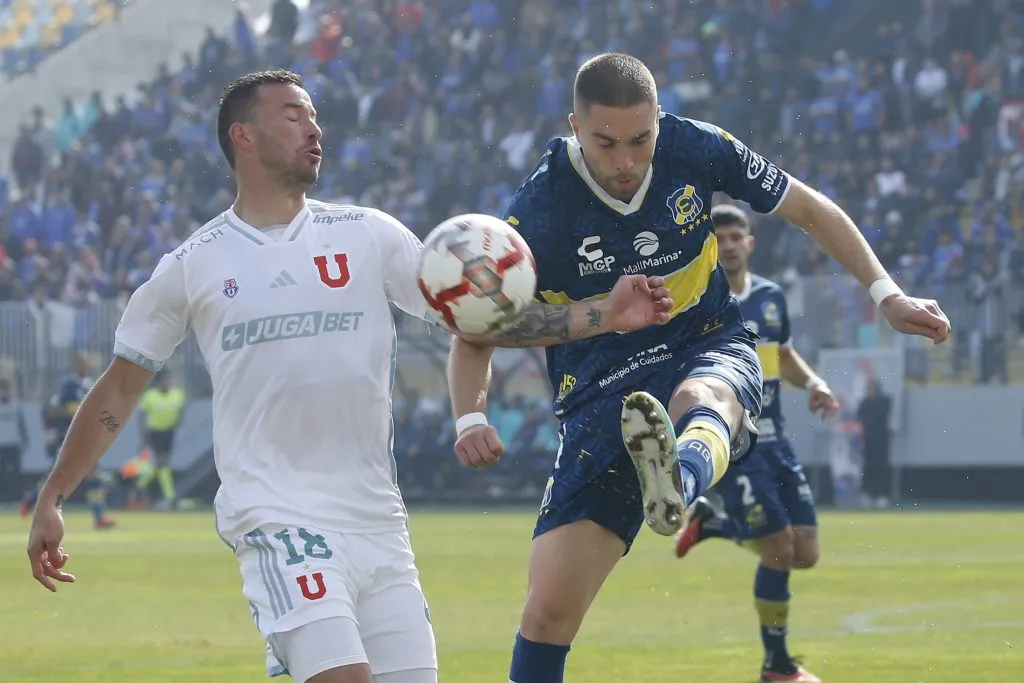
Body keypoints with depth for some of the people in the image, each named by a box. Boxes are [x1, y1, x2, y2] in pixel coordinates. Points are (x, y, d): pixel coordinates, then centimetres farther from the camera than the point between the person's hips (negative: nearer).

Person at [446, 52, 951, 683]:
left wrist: (886, 293, 3)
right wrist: (472, 419, -22)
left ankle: (674, 484, -78)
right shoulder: (539, 213, -13)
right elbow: (477, 335, -3)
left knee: (703, 399, -41)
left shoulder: (695, 149, -7)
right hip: (602, 391, 0)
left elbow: (810, 209, 9)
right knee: (549, 608, -12)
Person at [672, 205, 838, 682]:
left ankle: (711, 524, 27)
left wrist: (813, 383, 5)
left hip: (774, 442, 6)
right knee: (779, 552, -10)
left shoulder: (771, 297, 8)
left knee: (806, 554, 2)